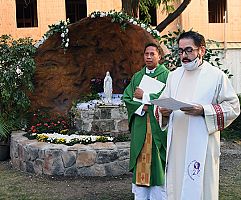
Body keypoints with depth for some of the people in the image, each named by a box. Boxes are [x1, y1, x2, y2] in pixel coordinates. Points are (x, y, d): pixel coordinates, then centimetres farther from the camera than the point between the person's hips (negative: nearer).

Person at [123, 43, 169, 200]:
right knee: (141, 162, 5)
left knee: (156, 162, -2)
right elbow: (126, 97, 7)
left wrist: (144, 96, -9)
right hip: (140, 127, 4)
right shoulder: (137, 77, 15)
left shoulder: (166, 75, 1)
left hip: (158, 127, -4)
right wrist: (141, 106, -11)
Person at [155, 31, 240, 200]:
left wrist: (203, 110, -17)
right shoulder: (174, 75, 14)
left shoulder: (216, 75, -1)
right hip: (176, 144, 5)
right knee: (176, 186, 9)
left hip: (202, 144, -4)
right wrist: (162, 111, -7)